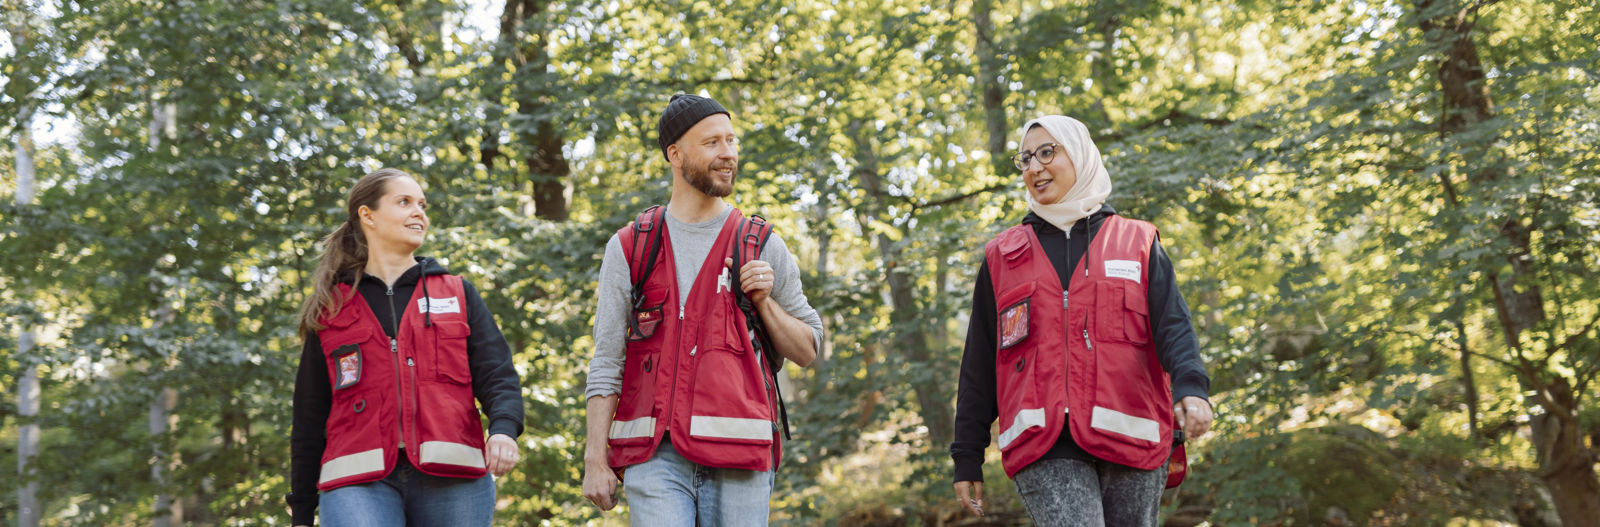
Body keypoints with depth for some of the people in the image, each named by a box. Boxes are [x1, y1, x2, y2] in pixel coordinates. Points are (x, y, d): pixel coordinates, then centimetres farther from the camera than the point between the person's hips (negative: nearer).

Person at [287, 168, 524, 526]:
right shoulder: (330, 309, 15)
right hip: (359, 481, -1)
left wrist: (504, 429, -16)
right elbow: (309, 419, 16)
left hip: (450, 478, 1)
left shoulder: (457, 294, 17)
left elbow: (496, 375, 6)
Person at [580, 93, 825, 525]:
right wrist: (595, 460, 0)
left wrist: (763, 301, -4)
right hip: (655, 457, 0)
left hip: (738, 458, 1)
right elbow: (606, 363, 7)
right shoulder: (629, 249, 8)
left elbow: (807, 350, 13)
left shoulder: (763, 248, 9)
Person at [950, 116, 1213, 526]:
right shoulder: (1003, 257, 15)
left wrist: (1191, 388, -21)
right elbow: (979, 366, 16)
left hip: (1128, 440, 1)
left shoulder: (1138, 243, 13)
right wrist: (968, 457, 12)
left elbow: (1173, 325, -1)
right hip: (1044, 448, 0)